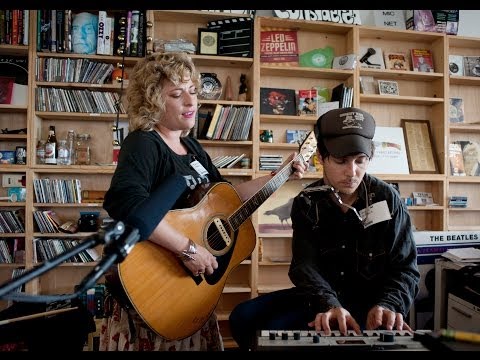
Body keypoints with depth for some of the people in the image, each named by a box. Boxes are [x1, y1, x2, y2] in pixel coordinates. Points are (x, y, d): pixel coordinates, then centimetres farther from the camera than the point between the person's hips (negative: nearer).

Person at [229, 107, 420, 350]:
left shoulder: (387, 199, -8)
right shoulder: (307, 202, -4)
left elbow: (405, 268, -8)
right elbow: (305, 264, -16)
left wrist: (388, 304, -29)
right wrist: (328, 304, -35)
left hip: (369, 301, -4)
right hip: (320, 297, 4)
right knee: (244, 317, -11)